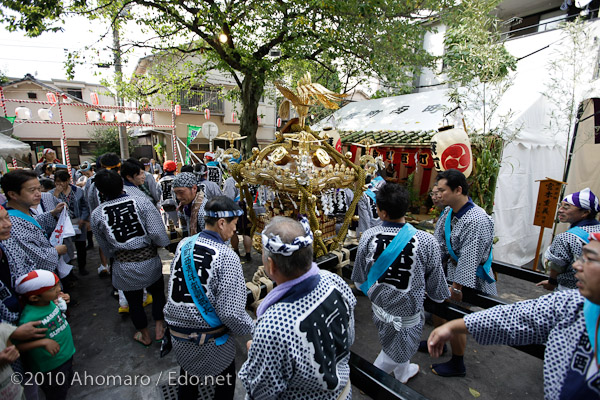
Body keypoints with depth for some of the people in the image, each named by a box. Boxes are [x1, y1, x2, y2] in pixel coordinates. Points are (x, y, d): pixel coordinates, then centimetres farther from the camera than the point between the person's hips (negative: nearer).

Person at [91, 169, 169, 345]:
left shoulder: (96, 215, -6)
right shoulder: (142, 202, -13)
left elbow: (106, 250, 4)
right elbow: (159, 235, -20)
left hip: (123, 267, 1)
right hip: (150, 261, -1)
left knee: (134, 302, 23)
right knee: (158, 293, 26)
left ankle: (145, 336, 45)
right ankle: (160, 328, 38)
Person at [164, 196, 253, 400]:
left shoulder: (183, 245, -7)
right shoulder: (227, 257, -26)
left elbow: (172, 287, 5)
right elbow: (231, 313, -26)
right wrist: (252, 328, -8)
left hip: (177, 332, 6)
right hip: (210, 341, -5)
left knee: (187, 376, 32)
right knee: (225, 382, 23)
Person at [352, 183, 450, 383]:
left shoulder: (368, 236, -20)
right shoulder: (426, 241, -26)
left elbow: (359, 279, -6)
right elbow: (436, 287, -11)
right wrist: (441, 295, 12)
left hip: (379, 305, 4)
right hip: (407, 312, -4)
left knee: (397, 345, 32)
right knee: (394, 354, 23)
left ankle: (403, 373, 59)